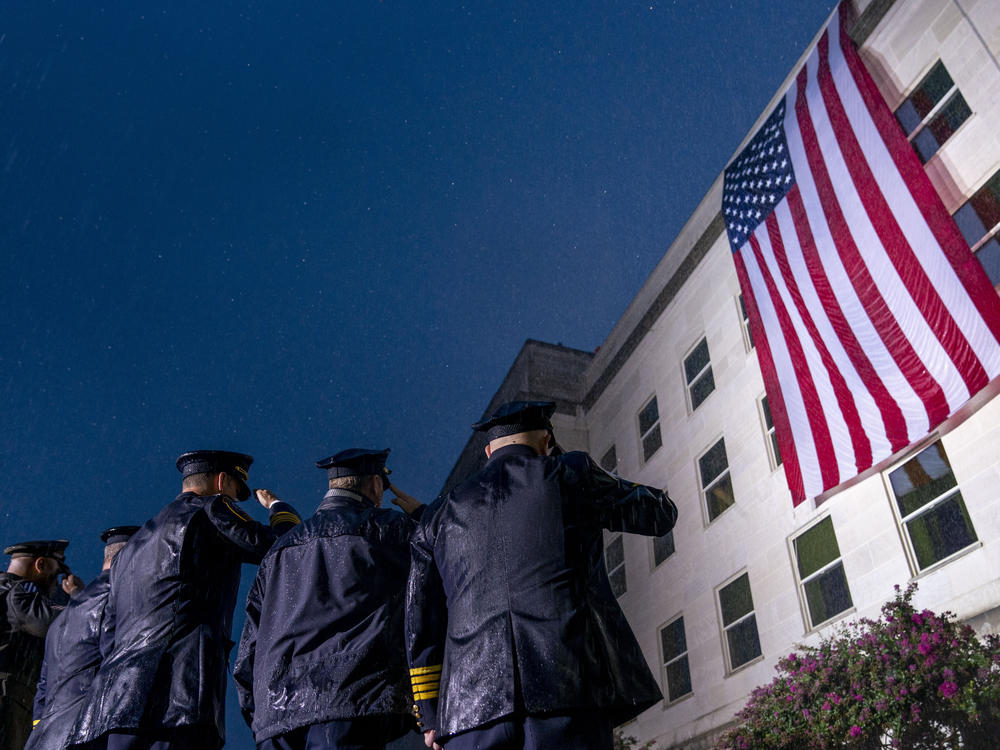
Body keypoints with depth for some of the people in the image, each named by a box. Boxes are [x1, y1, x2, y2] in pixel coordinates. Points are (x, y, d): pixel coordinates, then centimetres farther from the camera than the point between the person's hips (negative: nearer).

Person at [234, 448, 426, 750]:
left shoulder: (279, 550, 22)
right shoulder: (385, 529, 3)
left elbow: (249, 649, 21)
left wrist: (258, 718, 26)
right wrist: (420, 514, 24)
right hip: (351, 703, -6)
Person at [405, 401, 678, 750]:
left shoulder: (440, 515, 21)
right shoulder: (571, 475, 11)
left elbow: (420, 622, 18)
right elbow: (660, 513, 24)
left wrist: (429, 714, 21)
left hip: (472, 701, 3)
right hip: (568, 682, -3)